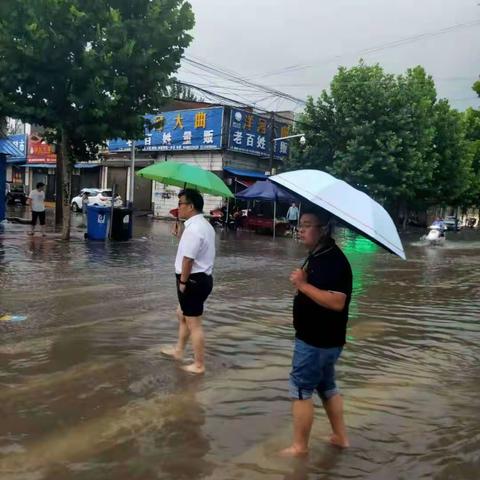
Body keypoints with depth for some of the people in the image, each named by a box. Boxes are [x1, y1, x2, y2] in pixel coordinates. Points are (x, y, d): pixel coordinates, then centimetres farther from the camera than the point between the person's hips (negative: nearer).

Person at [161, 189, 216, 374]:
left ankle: (199, 364, 11)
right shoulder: (205, 225, 13)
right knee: (182, 315, 26)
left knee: (194, 324, 0)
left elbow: (188, 259, -25)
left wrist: (183, 282, -15)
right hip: (202, 277, 11)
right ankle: (179, 350, 42)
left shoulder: (193, 228, -22)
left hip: (193, 280, -11)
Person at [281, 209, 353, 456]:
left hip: (319, 340, -10)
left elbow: (336, 302, -31)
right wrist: (301, 282, 0)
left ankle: (299, 446, 16)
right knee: (326, 386, 20)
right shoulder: (316, 256, 9)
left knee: (300, 388, 1)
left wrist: (303, 284, -28)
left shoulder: (334, 260, -22)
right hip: (319, 338, 10)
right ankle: (340, 436, 34)